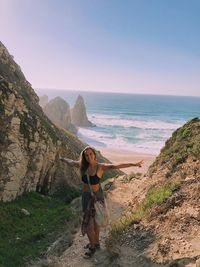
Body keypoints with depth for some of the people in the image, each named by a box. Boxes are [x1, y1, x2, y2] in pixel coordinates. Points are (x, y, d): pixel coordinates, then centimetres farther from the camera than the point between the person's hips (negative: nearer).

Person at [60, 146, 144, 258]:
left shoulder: (101, 167, -20)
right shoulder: (82, 165, -6)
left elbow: (117, 165, -32)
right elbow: (71, 161, 14)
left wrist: (134, 164, -40)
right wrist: (63, 158, 31)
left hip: (96, 196, -5)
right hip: (86, 196, 5)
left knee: (88, 223, 0)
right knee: (93, 220, 21)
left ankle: (93, 247, 23)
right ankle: (96, 243, 41)